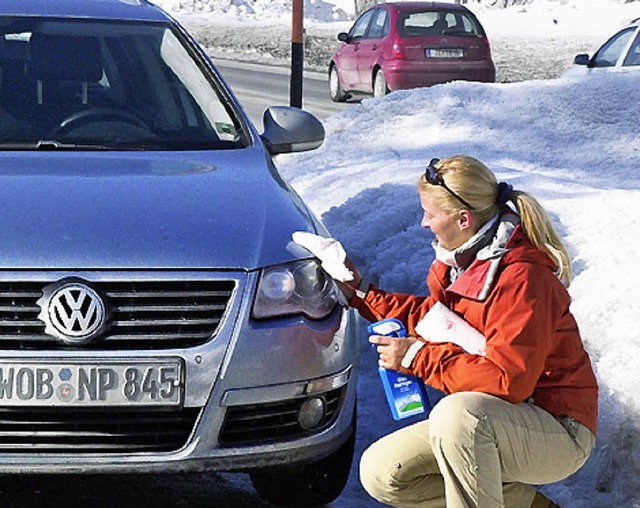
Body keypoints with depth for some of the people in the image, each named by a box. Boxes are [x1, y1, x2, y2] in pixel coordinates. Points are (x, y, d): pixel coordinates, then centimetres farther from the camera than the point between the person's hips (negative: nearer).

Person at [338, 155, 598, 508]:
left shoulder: (522, 277, -24)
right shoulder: (458, 260, 3)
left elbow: (508, 380, -29)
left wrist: (418, 357, -22)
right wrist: (362, 295, 17)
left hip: (559, 431, -9)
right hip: (486, 423, 9)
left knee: (457, 413, -39)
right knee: (379, 473, -2)